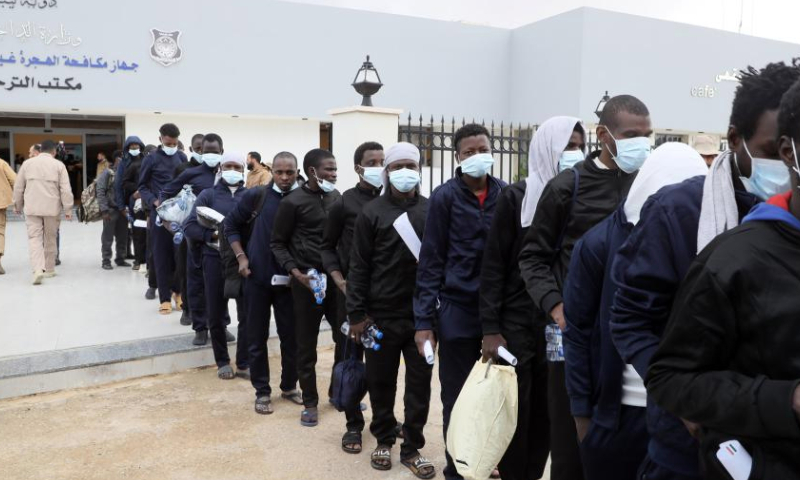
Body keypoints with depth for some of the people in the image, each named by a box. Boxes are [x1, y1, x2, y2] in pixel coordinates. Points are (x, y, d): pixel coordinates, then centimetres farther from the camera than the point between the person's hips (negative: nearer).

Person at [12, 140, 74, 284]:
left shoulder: (27, 163, 6)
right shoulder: (59, 165, -1)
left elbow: (18, 187, 11)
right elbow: (66, 190, -6)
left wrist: (18, 206, 23)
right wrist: (68, 209, -1)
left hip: (32, 208, 1)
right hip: (52, 208, -1)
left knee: (34, 238, 0)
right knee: (50, 239, 11)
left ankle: (38, 269, -18)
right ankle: (49, 269, 20)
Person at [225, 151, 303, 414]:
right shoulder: (255, 196, -4)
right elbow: (231, 225, 7)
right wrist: (241, 257, -2)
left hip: (288, 280, 0)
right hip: (257, 278, 0)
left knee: (291, 337, 10)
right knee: (257, 338, 8)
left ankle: (289, 386, 29)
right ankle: (262, 391, 22)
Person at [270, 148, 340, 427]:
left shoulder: (336, 197, 8)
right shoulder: (293, 202, -7)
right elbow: (277, 243, -3)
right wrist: (294, 271, -16)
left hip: (337, 278, 5)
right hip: (307, 281, -5)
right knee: (306, 345, 5)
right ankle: (310, 402, 20)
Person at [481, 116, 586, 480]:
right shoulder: (516, 197, -4)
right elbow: (493, 265, -6)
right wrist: (490, 329, -10)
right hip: (518, 324, -3)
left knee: (548, 414, 11)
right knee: (515, 414, 5)